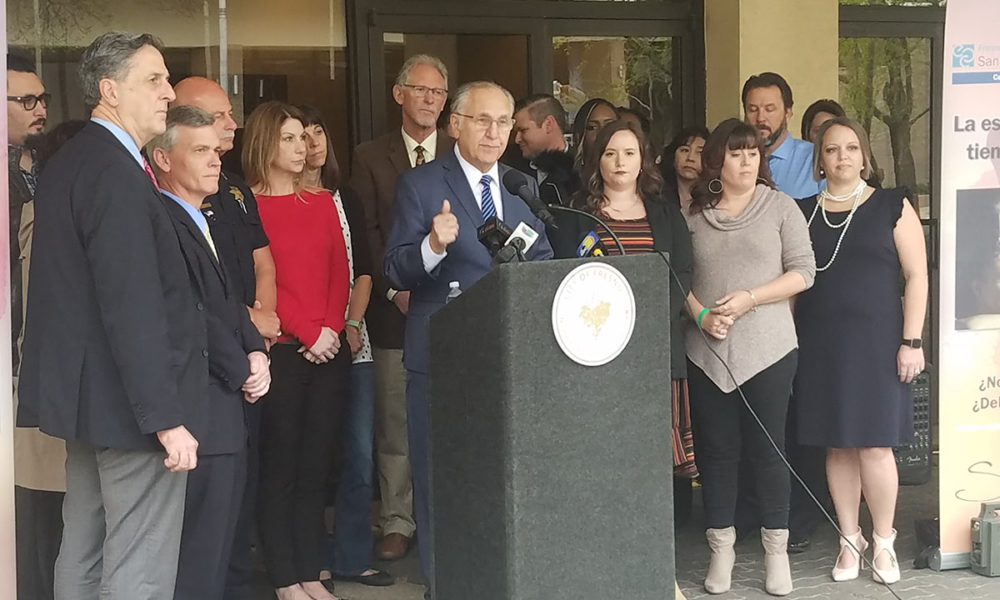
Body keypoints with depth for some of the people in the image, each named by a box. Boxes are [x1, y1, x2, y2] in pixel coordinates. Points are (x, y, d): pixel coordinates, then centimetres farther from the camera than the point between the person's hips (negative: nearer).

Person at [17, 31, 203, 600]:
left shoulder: (67, 163, 12)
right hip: (132, 404, -11)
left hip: (87, 396, 11)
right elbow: (133, 309, -24)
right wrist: (166, 417, -23)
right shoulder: (115, 173, -19)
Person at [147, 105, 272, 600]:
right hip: (200, 411, -10)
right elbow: (191, 316, -18)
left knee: (218, 545, 13)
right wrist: (243, 372, -7)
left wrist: (255, 352, 3)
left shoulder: (201, 222, 19)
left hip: (228, 405, 10)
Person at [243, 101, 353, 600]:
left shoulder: (321, 203, 15)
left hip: (329, 350, 5)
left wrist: (333, 328, -5)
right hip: (281, 351, -5)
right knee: (279, 469, 0)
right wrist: (307, 334, -12)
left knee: (315, 468, 8)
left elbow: (340, 273, 11)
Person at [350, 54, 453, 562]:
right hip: (395, 309, 0)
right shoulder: (370, 157, 8)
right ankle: (397, 522, 11)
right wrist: (395, 289, -9)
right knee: (395, 421, 2)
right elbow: (366, 234, 2)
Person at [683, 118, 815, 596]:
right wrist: (699, 314, -11)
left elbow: (803, 271, -2)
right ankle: (721, 548, 15)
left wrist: (749, 298, -12)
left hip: (767, 347, -1)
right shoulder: (692, 212, 6)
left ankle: (776, 549, 12)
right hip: (706, 349, 2)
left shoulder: (779, 206, 2)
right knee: (716, 448, 6)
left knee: (767, 447, 2)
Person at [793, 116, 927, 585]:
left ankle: (883, 542, 11)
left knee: (874, 443, -5)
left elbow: (916, 276, -1)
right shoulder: (802, 212, 9)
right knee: (837, 445, 6)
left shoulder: (892, 207, 2)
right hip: (820, 345, 3)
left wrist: (911, 341, -7)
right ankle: (850, 540, 17)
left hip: (875, 342, -2)